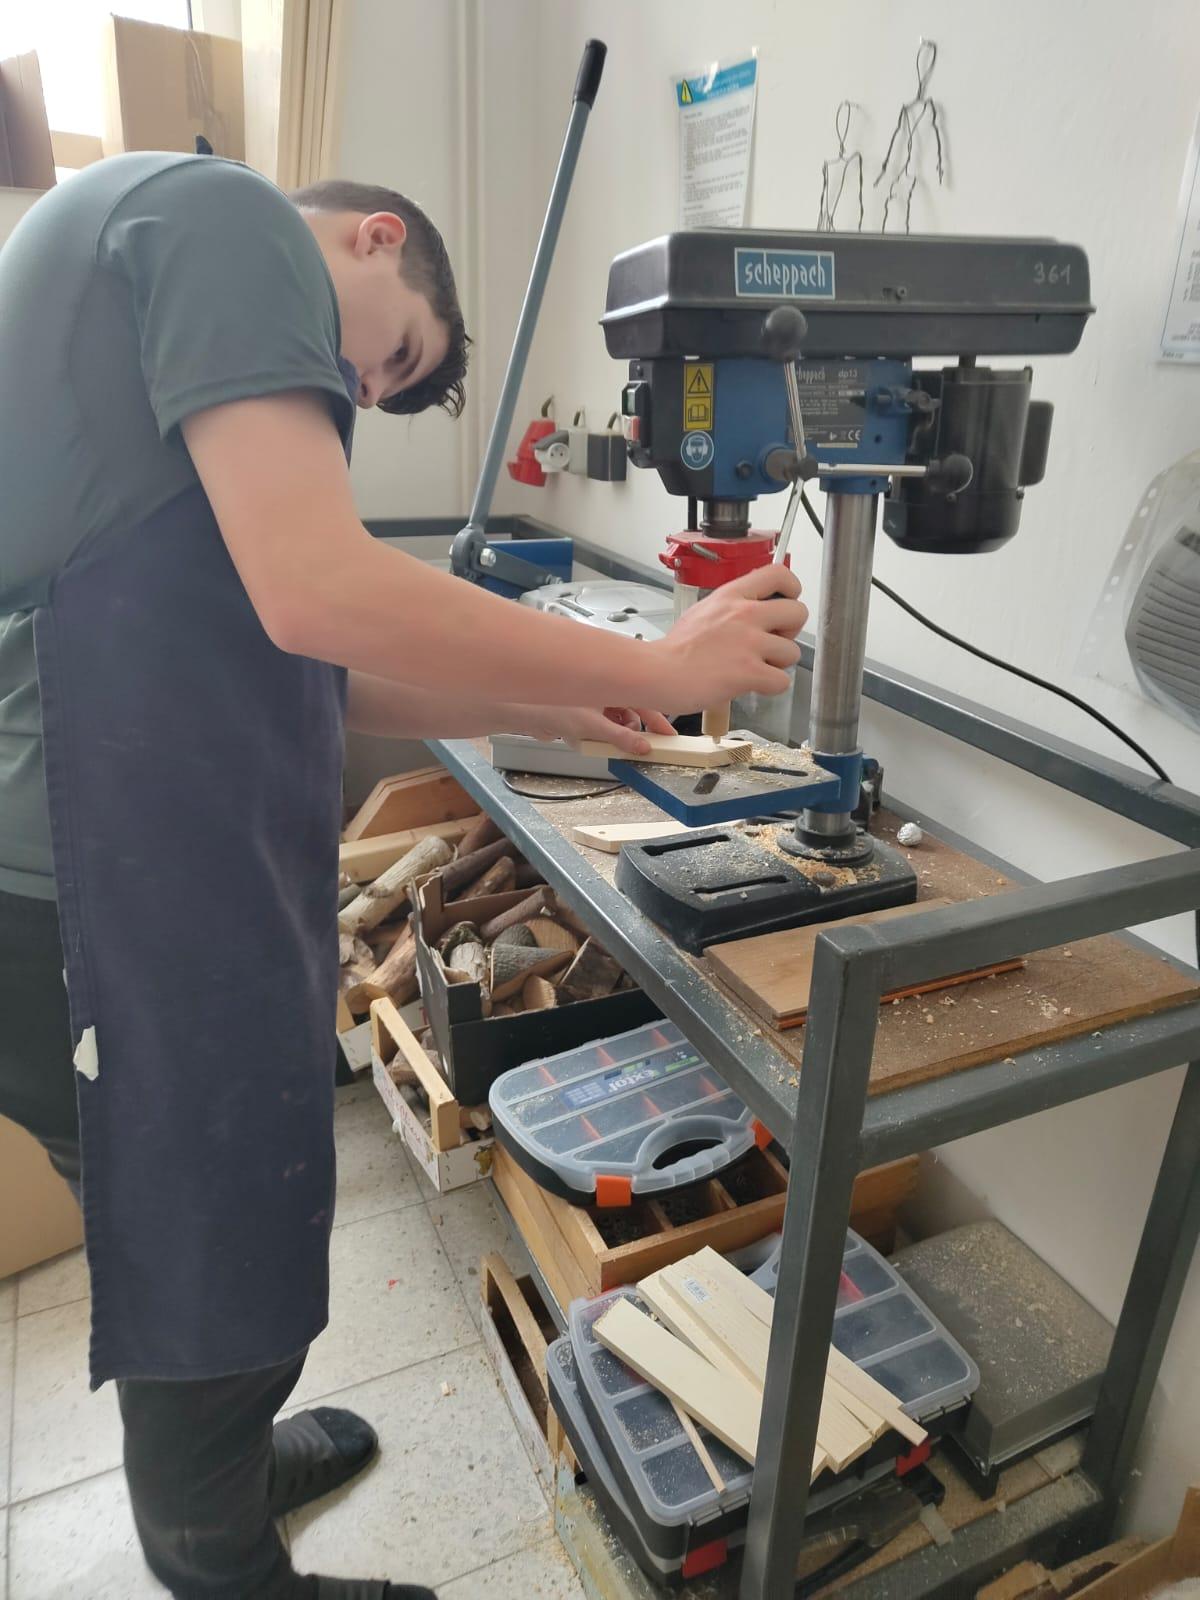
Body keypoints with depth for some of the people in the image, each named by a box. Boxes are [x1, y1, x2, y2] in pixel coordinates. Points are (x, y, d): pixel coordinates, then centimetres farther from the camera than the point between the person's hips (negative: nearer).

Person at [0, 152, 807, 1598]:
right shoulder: (227, 211, -7)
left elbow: (270, 665, 19)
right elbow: (318, 594, -24)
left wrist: (544, 711, 16)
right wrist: (659, 670, -13)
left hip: (142, 865, 10)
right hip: (121, 887, -10)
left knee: (189, 1230, 27)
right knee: (219, 1268, 10)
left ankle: (212, 1464, 52)